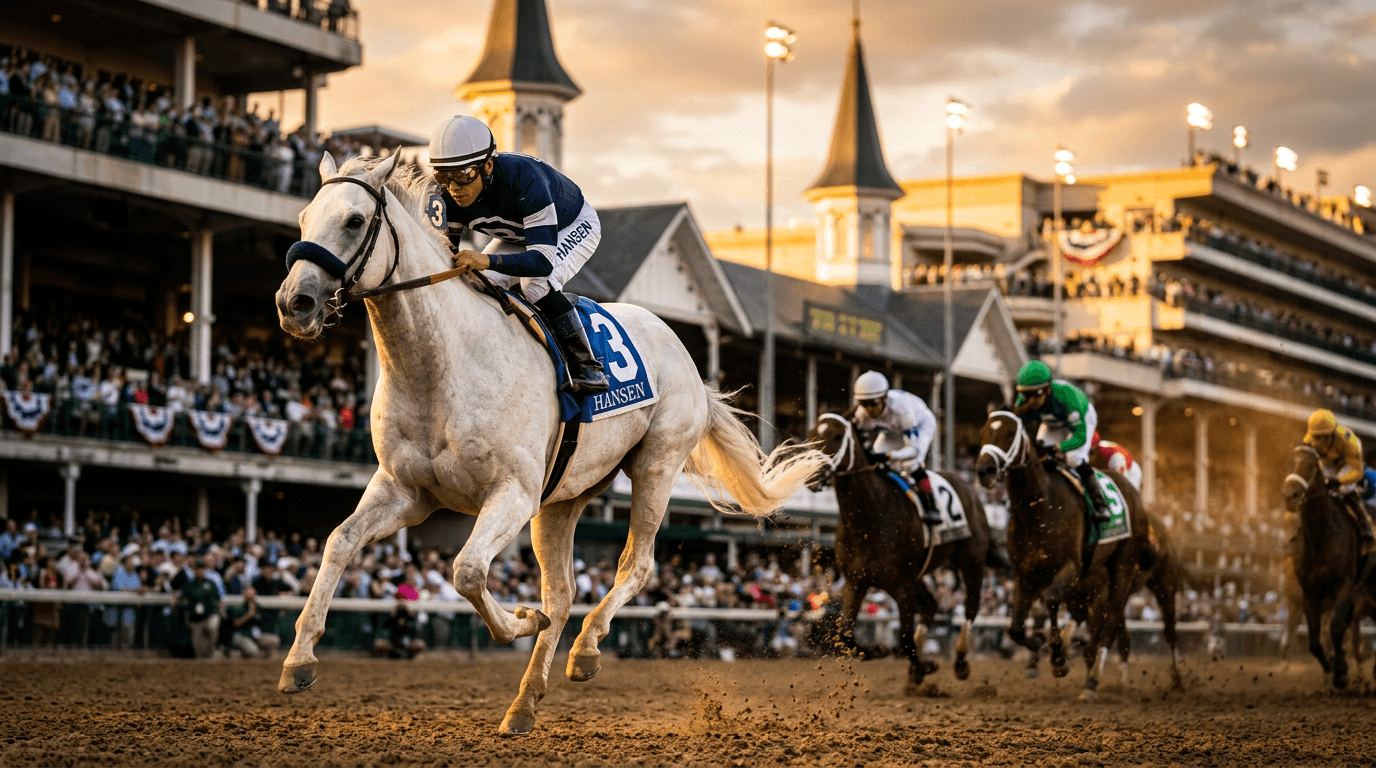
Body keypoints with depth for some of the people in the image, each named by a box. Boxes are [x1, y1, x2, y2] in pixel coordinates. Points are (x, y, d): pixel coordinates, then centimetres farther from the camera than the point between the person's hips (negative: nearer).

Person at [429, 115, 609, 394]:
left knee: (536, 284, -32)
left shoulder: (523, 178, -44)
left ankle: (587, 366, -20)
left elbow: (543, 261, -49)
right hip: (518, 234, 6)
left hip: (573, 227, -6)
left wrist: (488, 261, -65)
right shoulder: (450, 198, -25)